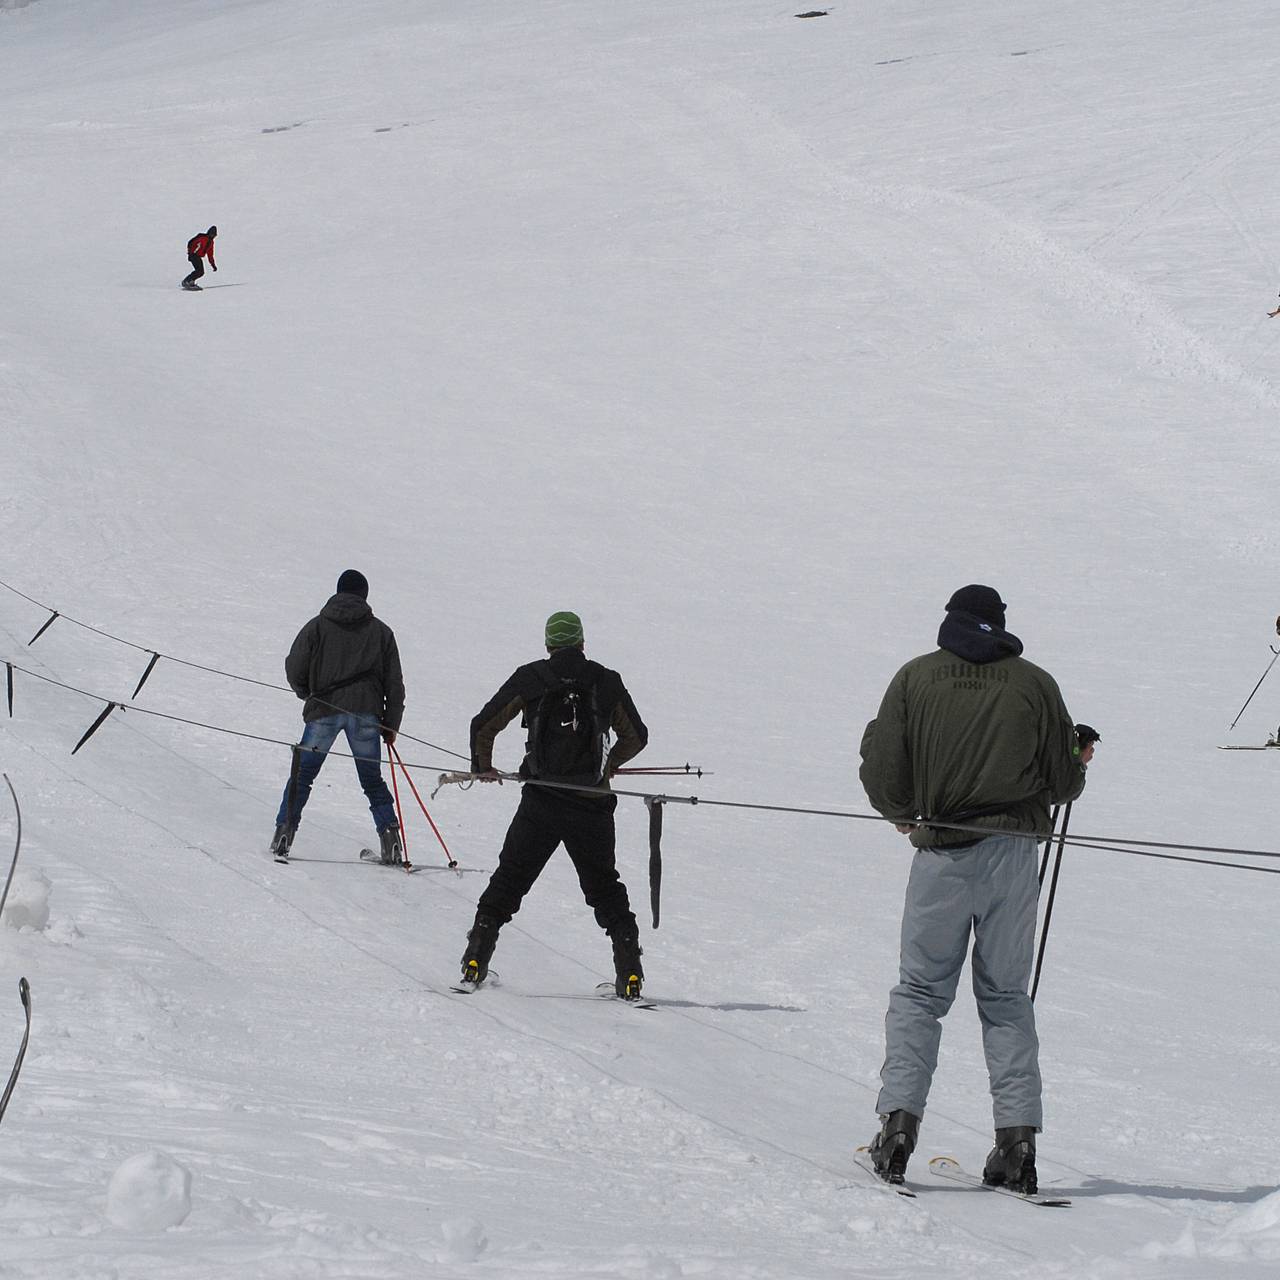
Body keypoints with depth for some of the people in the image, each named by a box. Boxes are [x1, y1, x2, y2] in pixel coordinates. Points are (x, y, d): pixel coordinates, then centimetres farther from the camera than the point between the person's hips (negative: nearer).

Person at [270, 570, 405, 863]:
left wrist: (308, 694, 22)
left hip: (324, 709, -1)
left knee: (303, 773, 8)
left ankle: (284, 832, -1)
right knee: (372, 779, 11)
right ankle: (389, 836, 1)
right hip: (366, 711, 1)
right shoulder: (381, 632, 10)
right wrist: (391, 724, 16)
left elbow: (294, 669, 2)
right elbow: (394, 683, 9)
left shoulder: (317, 627, 5)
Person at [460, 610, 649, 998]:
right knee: (604, 886, 14)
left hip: (541, 804, -1)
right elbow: (636, 737, 13)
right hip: (593, 804, 1)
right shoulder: (607, 682, 4)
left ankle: (476, 960, 5)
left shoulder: (530, 679, 1)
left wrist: (483, 767, 21)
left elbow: (483, 726, 2)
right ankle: (629, 972, 5)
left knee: (509, 879, 11)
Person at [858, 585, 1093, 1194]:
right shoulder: (1034, 683, 3)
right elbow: (1064, 782, 4)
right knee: (1006, 996, 10)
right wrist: (1076, 762, 28)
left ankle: (899, 1117, -7)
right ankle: (1017, 1134, 0)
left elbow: (880, 770, -2)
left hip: (943, 854, -1)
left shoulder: (915, 677, 2)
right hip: (1013, 852, 1)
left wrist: (905, 814, 18)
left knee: (919, 991, 8)